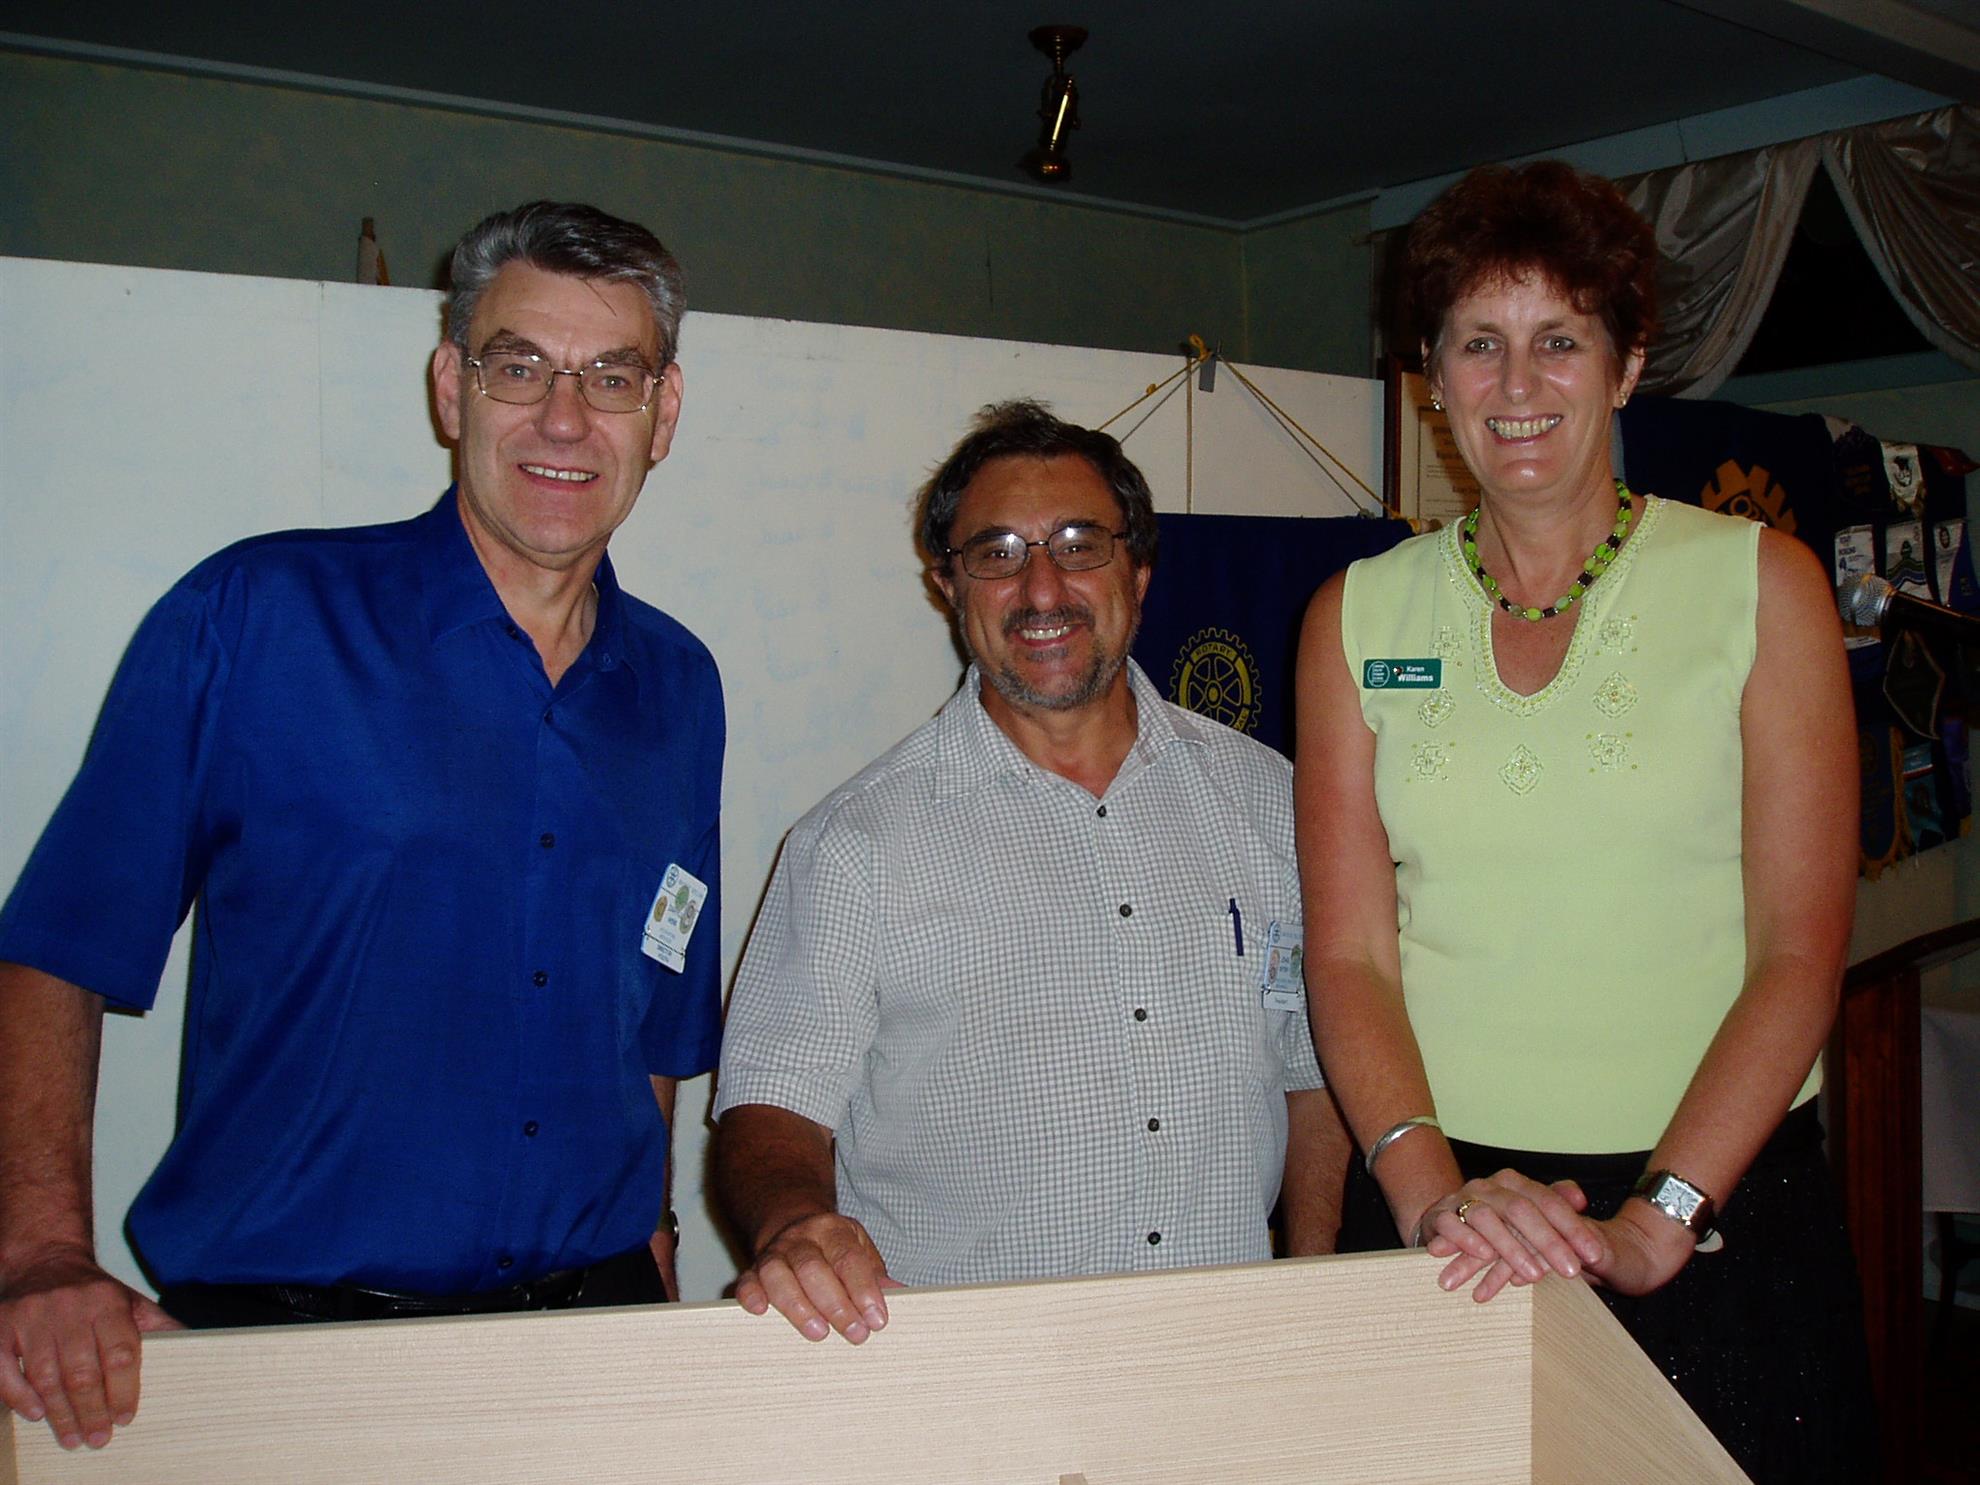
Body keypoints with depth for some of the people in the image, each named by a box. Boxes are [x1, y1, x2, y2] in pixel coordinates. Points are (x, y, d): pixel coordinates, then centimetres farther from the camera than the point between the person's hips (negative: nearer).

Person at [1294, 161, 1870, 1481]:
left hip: (1717, 1211, -1)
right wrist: (1430, 1191, -16)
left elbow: (1800, 952, -6)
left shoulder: (1761, 583, 0)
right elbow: (1349, 954, -1)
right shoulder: (1358, 616, 4)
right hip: (1440, 1219, 1)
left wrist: (1652, 1223, -16)